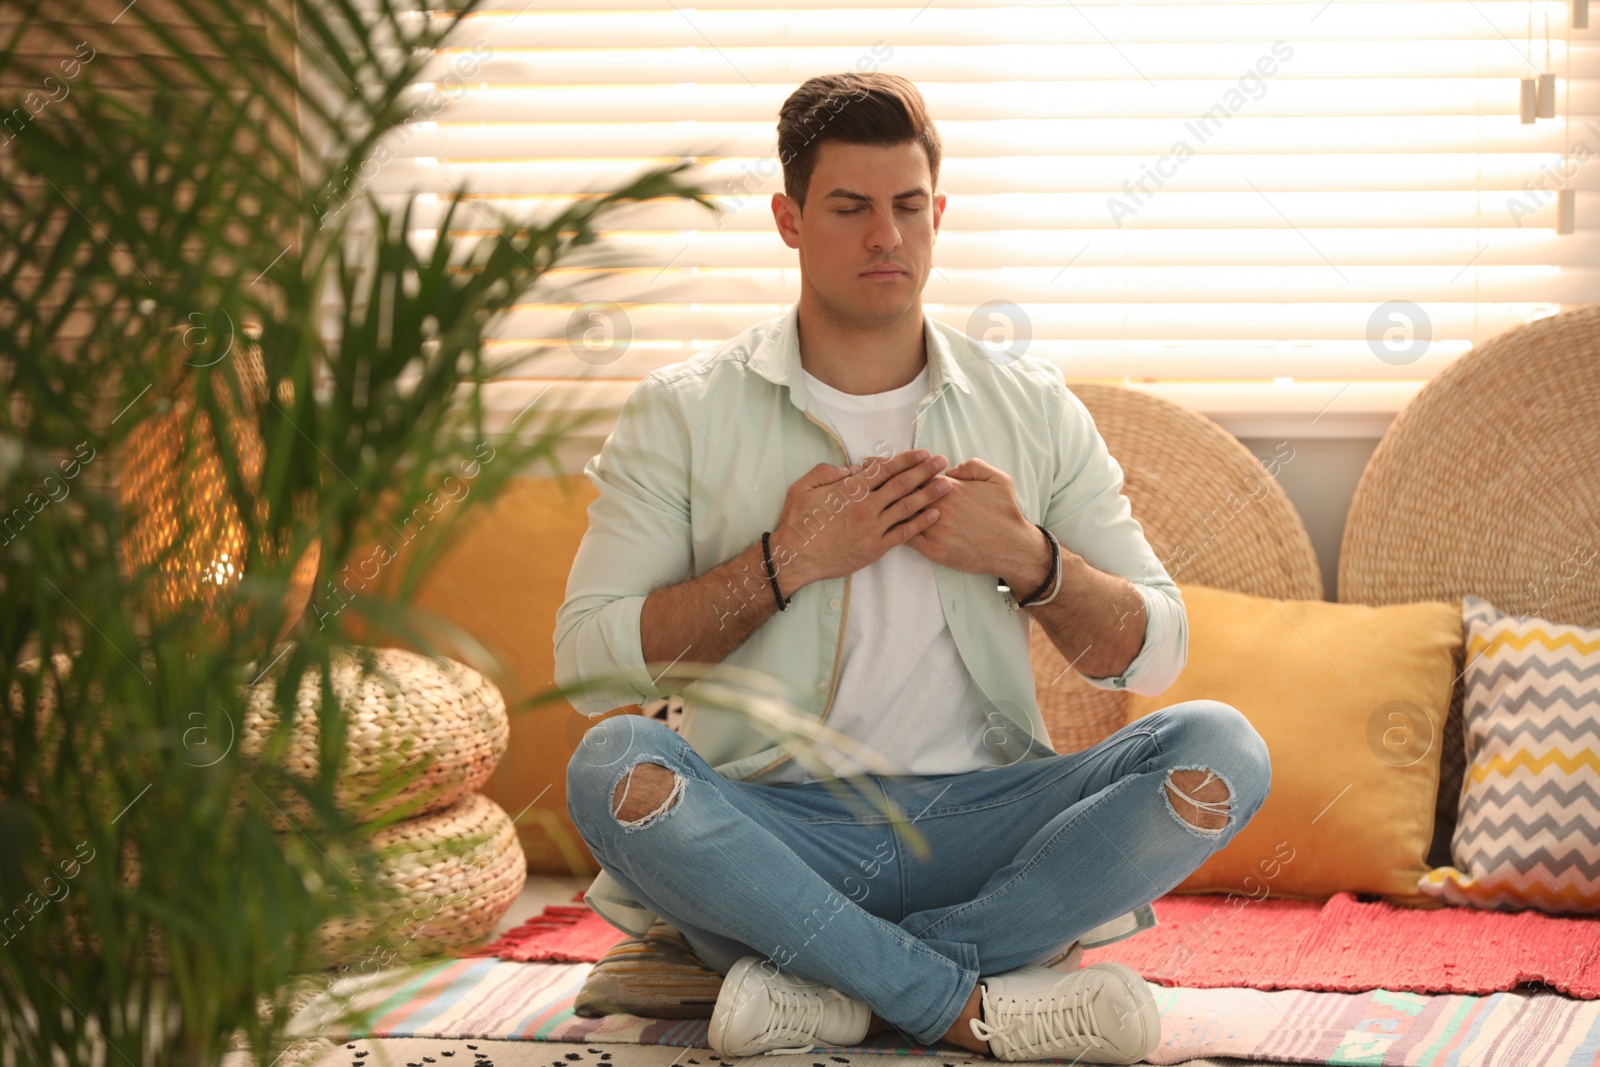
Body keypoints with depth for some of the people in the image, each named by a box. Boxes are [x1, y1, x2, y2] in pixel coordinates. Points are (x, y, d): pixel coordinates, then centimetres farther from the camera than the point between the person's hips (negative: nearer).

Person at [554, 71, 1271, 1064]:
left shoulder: (1032, 407, 12)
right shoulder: (684, 413, 5)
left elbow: (1153, 652, 12)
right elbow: (588, 665, -4)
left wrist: (1028, 560, -7)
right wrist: (786, 561, -11)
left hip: (981, 817, 2)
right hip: (773, 829, -2)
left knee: (1218, 748, -23)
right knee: (615, 763, -33)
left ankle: (832, 983, -25)